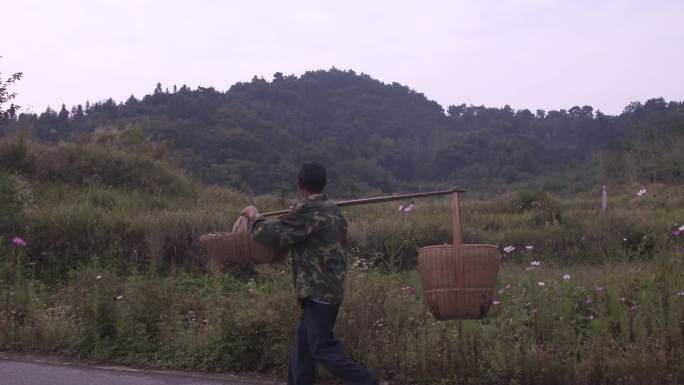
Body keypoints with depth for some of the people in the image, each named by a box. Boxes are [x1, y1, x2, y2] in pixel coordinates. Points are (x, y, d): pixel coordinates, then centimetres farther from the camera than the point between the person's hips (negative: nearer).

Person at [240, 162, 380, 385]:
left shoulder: (308, 211, -15)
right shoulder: (332, 210, 14)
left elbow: (272, 234, -14)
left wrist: (254, 217, 4)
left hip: (318, 291, -9)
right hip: (331, 288, 9)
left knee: (324, 349, -6)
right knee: (303, 349, 13)